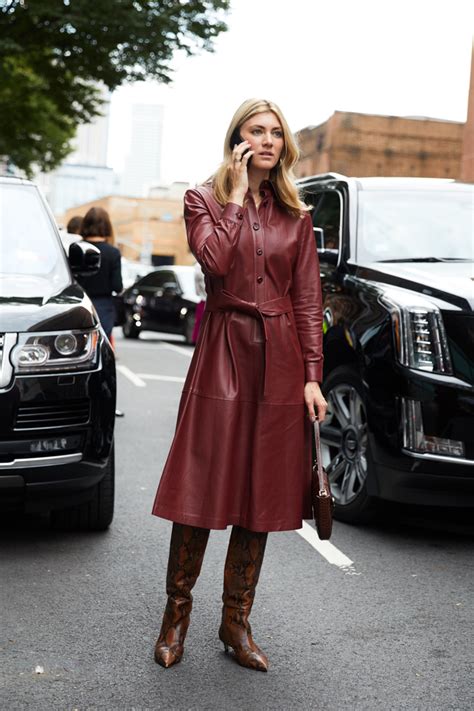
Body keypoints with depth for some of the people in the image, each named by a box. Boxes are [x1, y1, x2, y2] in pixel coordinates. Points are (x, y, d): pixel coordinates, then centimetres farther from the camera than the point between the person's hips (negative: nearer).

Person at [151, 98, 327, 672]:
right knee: (203, 490, -2)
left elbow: (308, 301, 7)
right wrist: (237, 195, -7)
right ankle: (177, 614, 16)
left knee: (263, 495, 6)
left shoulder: (295, 216, 11)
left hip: (280, 362, 3)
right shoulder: (204, 200, 5)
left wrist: (313, 376, 0)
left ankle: (236, 620, 20)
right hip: (223, 355, -3)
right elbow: (216, 259, -17)